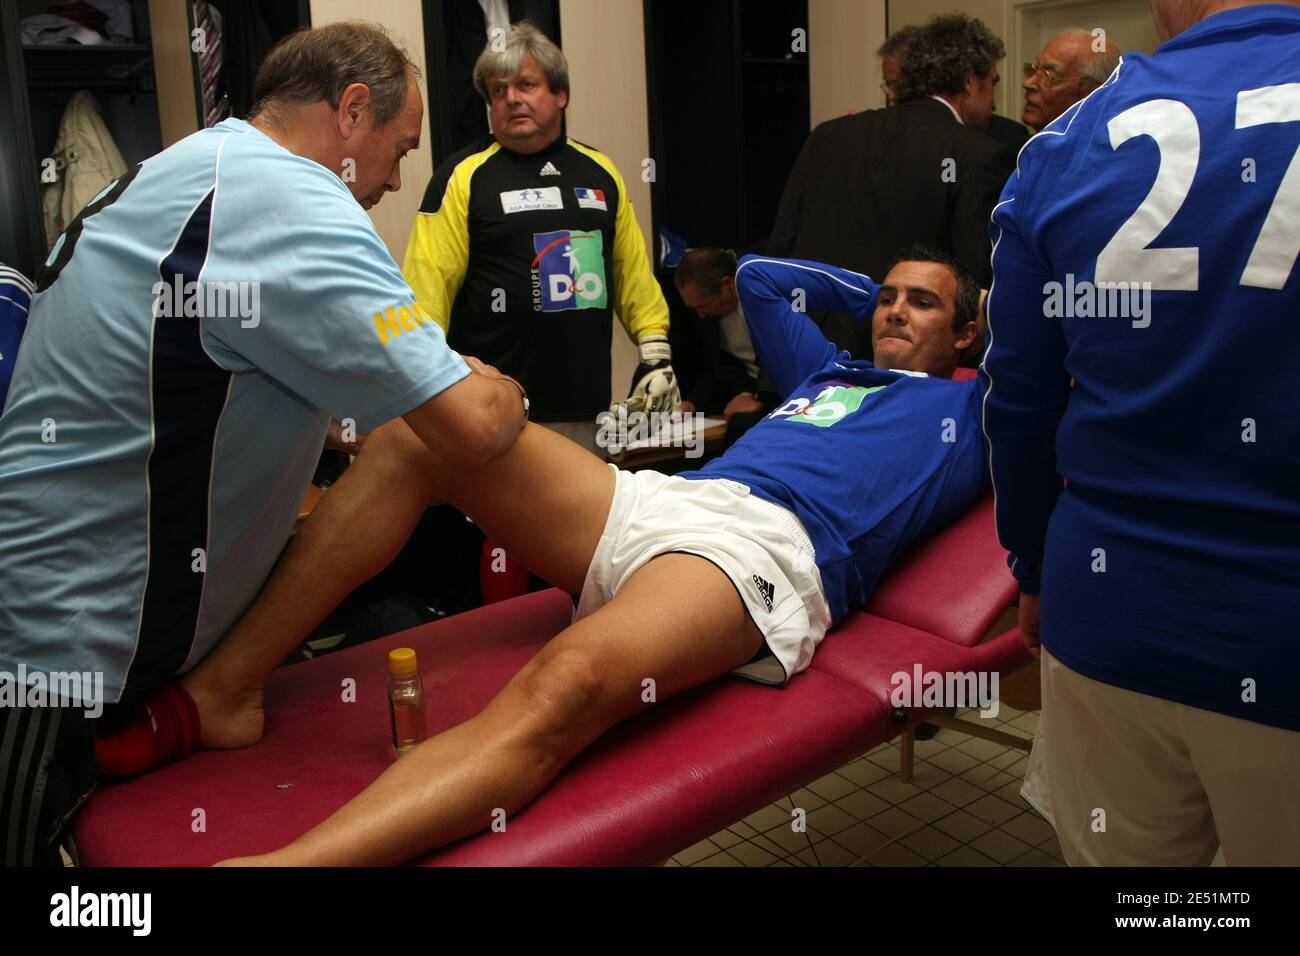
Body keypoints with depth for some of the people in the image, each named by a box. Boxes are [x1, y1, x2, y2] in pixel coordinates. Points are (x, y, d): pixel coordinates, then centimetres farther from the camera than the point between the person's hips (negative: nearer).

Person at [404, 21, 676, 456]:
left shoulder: (600, 171, 12)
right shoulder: (463, 176, -2)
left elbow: (633, 271, 15)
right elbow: (428, 288, -7)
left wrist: (656, 355, 9)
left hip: (587, 406, 4)